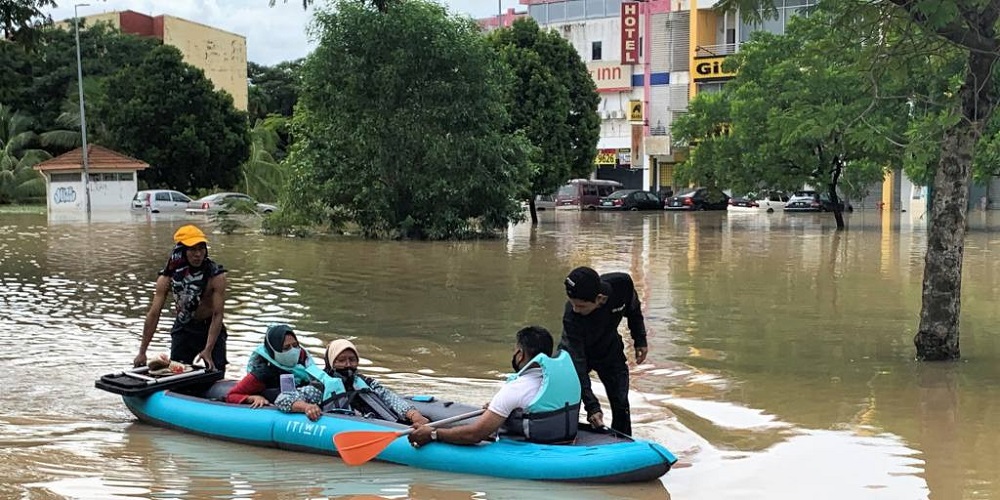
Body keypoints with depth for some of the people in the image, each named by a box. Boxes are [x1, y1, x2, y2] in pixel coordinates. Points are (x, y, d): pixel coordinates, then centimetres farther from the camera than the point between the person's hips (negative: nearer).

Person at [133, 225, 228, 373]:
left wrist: (208, 350, -31)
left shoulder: (216, 275, -22)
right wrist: (142, 352, -13)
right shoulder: (168, 276, -16)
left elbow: (217, 315, -23)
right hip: (183, 328, 2)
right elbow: (153, 314, -13)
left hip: (210, 328, -2)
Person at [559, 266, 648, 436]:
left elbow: (633, 309, -4)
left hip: (610, 349, 3)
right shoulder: (571, 316, -39)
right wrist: (592, 406, -41)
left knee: (621, 406, -1)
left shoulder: (622, 283, -32)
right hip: (577, 351, -3)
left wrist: (640, 339, -1)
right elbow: (577, 363, -37)